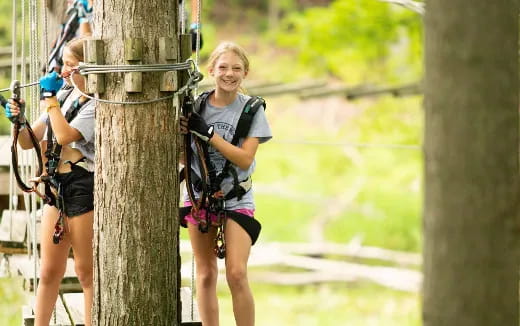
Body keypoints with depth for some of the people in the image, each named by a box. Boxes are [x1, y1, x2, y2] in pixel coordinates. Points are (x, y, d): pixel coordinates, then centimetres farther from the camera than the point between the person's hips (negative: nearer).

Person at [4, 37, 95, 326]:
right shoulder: (63, 96, 12)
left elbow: (64, 135, -24)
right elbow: (28, 141, 13)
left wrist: (50, 98, -15)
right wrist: (18, 121, -7)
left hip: (83, 186, -7)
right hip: (56, 186, 7)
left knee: (86, 271, 1)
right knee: (49, 271, 8)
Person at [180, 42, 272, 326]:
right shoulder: (196, 106, -1)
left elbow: (245, 159, -16)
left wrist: (207, 132, -22)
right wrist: (181, 134, -20)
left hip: (236, 199, -2)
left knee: (237, 273, -13)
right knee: (205, 274, 6)